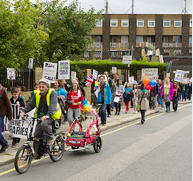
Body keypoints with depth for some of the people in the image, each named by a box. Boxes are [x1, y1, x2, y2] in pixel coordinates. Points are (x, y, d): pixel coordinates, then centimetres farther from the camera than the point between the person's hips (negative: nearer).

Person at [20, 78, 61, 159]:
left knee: (44, 124, -35)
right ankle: (37, 152, 13)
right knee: (37, 134, -1)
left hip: (51, 116, -6)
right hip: (40, 116, 6)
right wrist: (24, 111, -9)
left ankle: (51, 137, -9)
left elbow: (53, 106, -25)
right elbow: (30, 105, 9)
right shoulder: (37, 94, 5)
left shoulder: (52, 93, -12)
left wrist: (48, 115, -40)